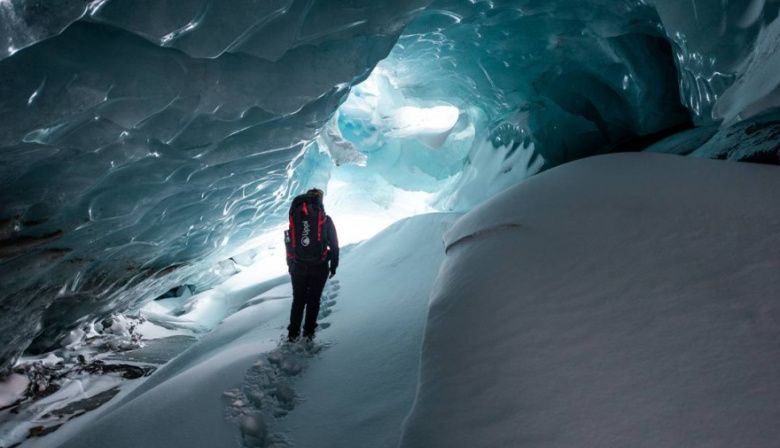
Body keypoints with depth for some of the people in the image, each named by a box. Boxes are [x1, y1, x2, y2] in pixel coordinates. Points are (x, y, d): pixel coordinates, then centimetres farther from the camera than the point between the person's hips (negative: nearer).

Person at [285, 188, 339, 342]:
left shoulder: (294, 217, 4)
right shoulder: (325, 219, -3)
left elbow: (289, 243, 8)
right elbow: (334, 244, -1)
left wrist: (290, 264, 15)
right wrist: (333, 265, 8)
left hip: (298, 266, 2)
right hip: (319, 267, -2)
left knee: (298, 300, 13)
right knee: (313, 300, 10)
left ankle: (293, 334, 12)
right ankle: (308, 333, 10)